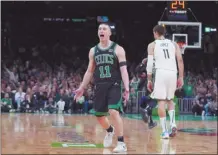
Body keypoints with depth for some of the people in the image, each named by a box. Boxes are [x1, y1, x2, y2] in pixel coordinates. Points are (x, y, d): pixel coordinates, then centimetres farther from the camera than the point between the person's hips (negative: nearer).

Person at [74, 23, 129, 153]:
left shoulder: (118, 49, -3)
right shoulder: (93, 51, 10)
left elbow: (124, 70, -9)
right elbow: (90, 71, 17)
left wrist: (127, 89, -18)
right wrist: (82, 88, 13)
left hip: (114, 86, -5)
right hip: (100, 87, 5)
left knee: (114, 112, -22)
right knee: (99, 116, 11)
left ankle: (122, 143, -14)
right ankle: (110, 131, 44)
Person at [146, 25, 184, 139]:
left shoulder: (152, 45, 10)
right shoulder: (173, 44, 17)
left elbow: (150, 63, 0)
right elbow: (180, 60, 7)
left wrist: (149, 80, 5)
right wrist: (181, 77, 10)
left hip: (161, 73, -3)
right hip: (172, 73, 3)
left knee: (161, 101, 2)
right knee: (169, 99, 20)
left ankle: (164, 131, -4)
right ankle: (173, 123, -1)